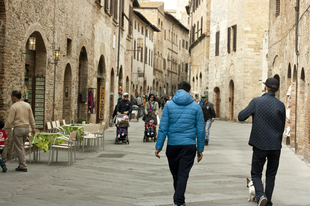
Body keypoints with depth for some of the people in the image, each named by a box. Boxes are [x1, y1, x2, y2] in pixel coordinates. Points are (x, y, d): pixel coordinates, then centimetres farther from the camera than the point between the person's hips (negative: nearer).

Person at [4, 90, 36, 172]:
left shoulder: (13, 107, -11)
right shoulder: (27, 105, 7)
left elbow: (10, 120, -11)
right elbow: (31, 118, 10)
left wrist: (5, 128, 2)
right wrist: (33, 128, 18)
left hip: (18, 129, -6)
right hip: (26, 128, 6)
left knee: (19, 148, 0)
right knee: (21, 147, 18)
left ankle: (23, 167, 0)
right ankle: (22, 165, 18)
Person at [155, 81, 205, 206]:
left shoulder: (169, 105, 2)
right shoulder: (196, 107, 3)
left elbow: (163, 128, -3)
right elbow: (200, 130, 3)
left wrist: (158, 147, 0)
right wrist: (200, 149, 9)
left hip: (172, 145, 1)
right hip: (189, 145, -1)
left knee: (176, 174, 15)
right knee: (183, 175, 1)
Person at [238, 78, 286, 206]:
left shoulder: (256, 102, -9)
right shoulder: (280, 105, -2)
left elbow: (241, 117, -8)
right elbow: (282, 127, 5)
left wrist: (251, 110, 10)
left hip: (260, 145, -2)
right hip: (276, 145, 2)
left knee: (256, 174, 10)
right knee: (271, 176, 14)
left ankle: (260, 195, -15)